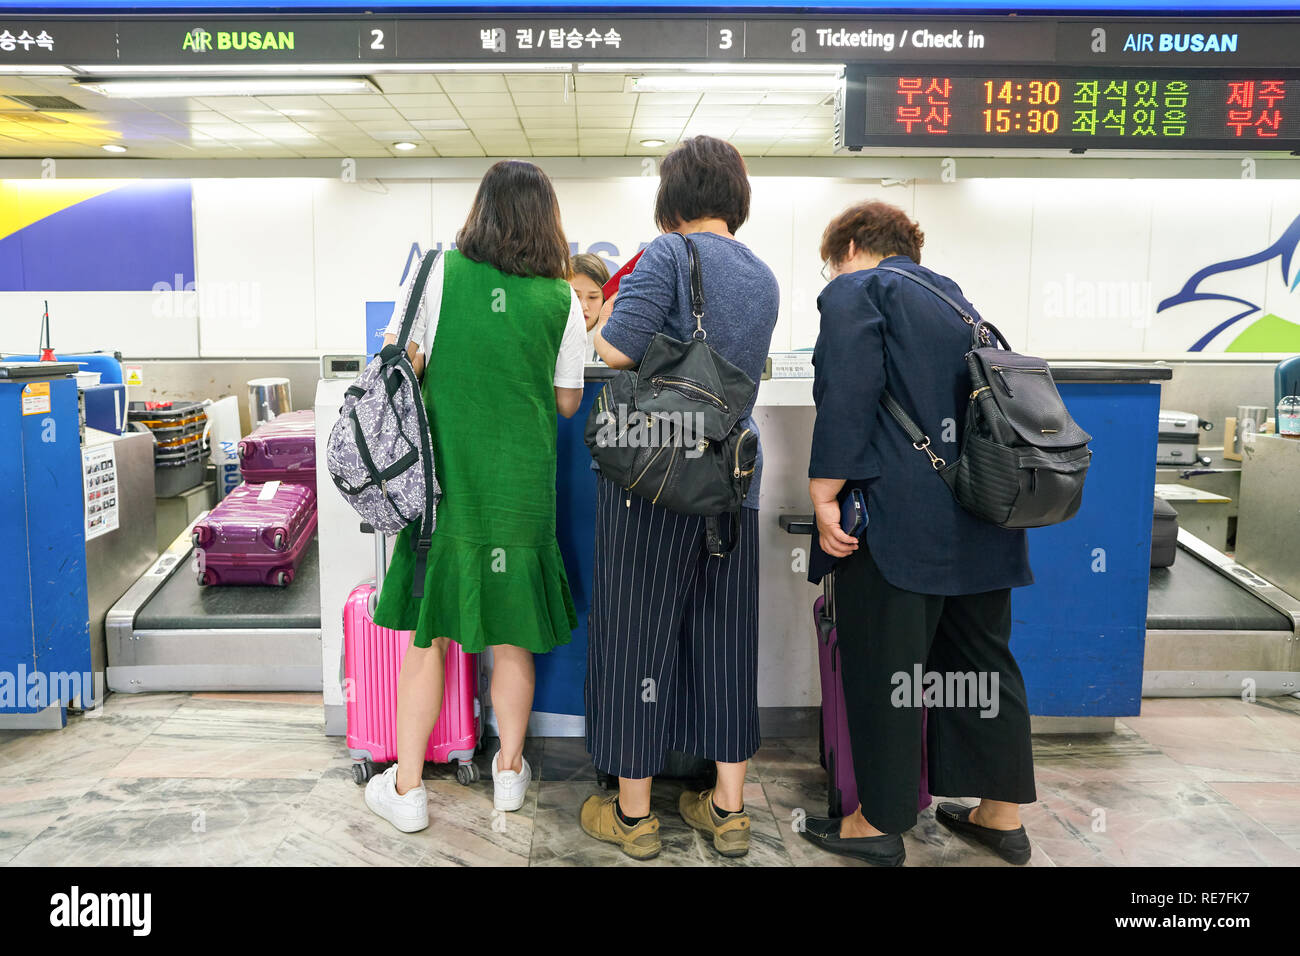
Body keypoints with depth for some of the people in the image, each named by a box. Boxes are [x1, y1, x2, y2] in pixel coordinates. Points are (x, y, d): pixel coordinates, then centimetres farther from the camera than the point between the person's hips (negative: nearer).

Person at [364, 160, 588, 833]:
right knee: (510, 634, 14)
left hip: (443, 476, -1)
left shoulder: (440, 273, -3)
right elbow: (567, 402, 6)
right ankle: (509, 770, 28)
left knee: (427, 632, 8)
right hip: (522, 484, 1)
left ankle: (405, 789, 16)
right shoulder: (561, 299, -1)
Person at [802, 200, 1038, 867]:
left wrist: (825, 495, -15)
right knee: (982, 656, 14)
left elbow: (846, 399, -14)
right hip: (982, 512, 8)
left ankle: (879, 823, 13)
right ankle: (1002, 814, 24)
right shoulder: (951, 295, 23)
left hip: (899, 512, -8)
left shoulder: (854, 291, -1)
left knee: (882, 665, 2)